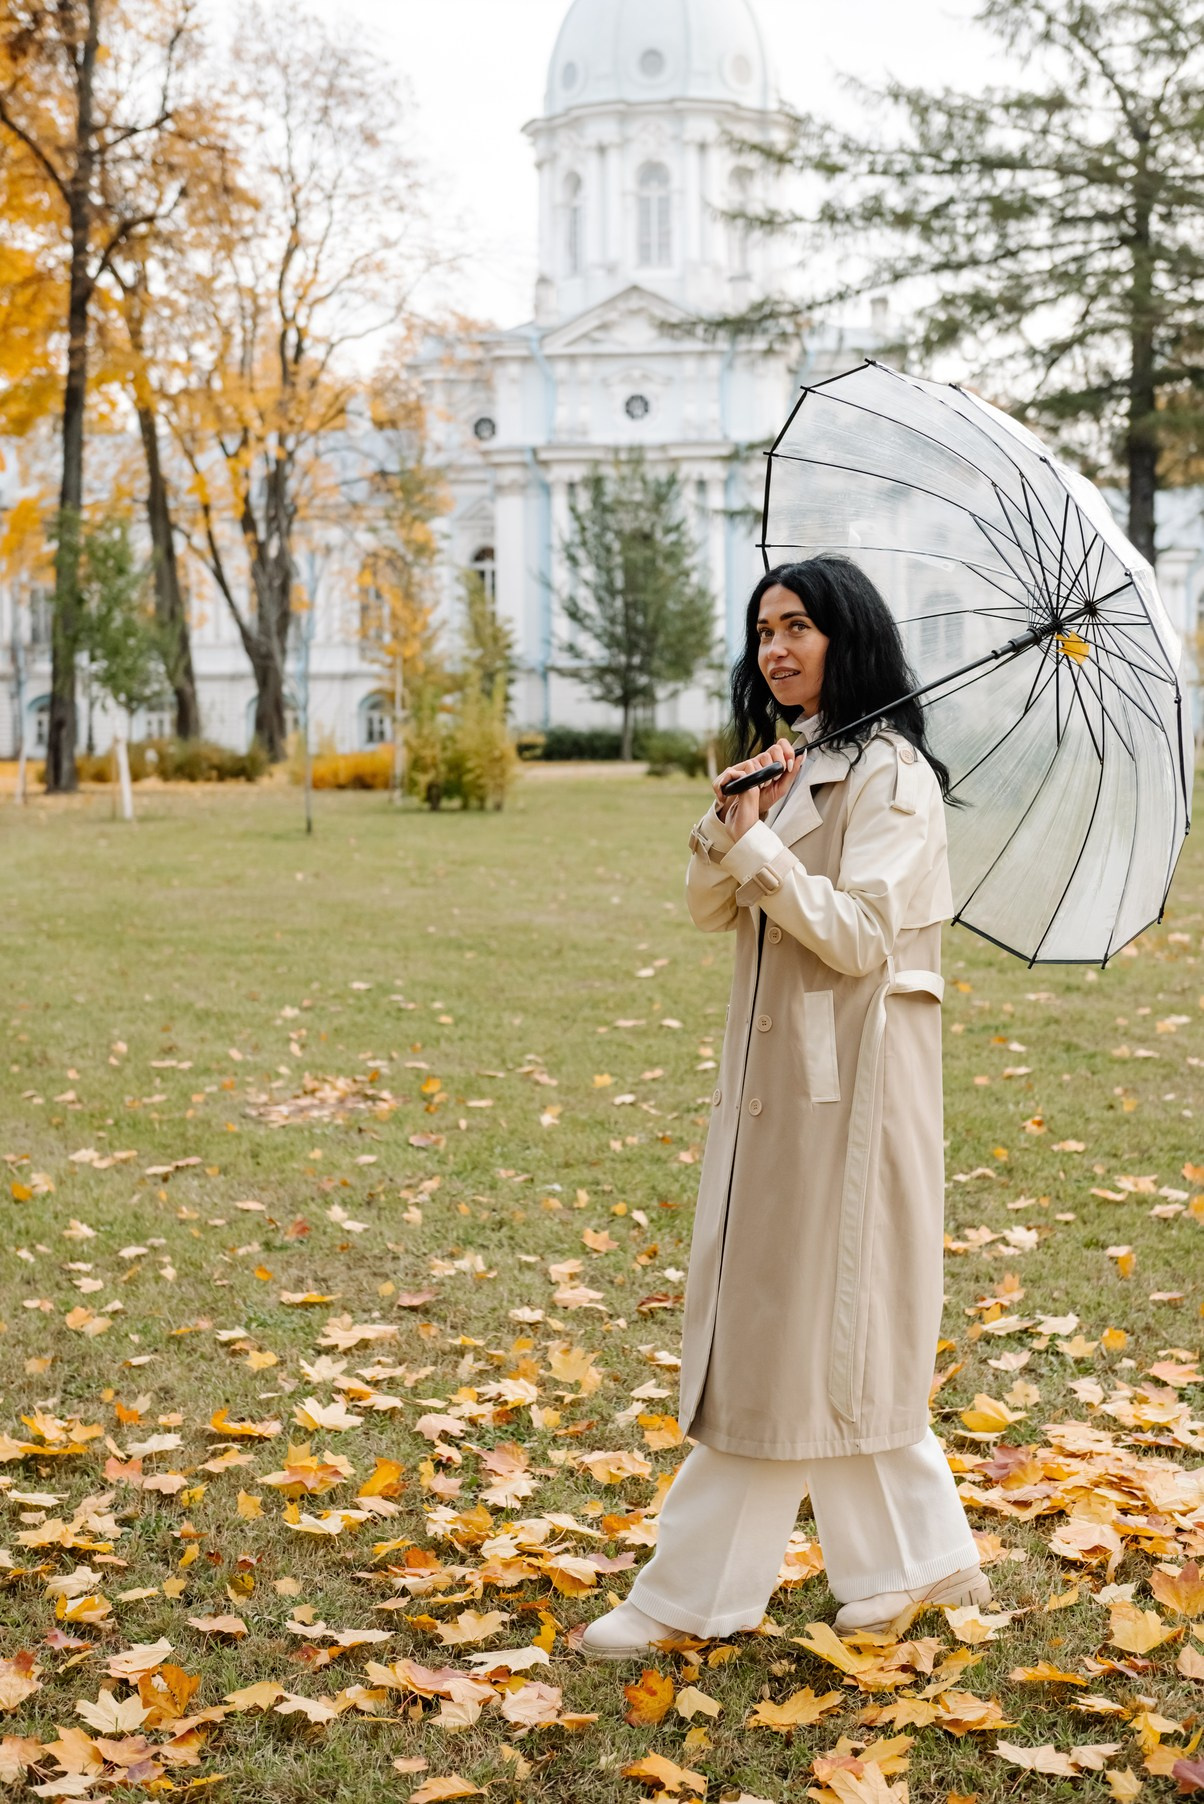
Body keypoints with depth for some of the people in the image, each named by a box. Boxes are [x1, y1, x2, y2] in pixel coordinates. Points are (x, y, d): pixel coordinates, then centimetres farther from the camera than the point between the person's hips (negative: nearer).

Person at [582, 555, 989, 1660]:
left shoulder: (889, 772, -11)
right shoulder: (784, 762, 15)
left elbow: (859, 937, -18)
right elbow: (711, 913, 8)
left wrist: (757, 845, -19)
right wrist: (731, 825, -9)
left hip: (846, 1072, -9)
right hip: (779, 1067, 9)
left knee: (790, 1331, -1)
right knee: (831, 1334, 13)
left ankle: (697, 1592, 7)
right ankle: (923, 1559, 25)